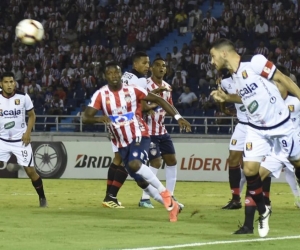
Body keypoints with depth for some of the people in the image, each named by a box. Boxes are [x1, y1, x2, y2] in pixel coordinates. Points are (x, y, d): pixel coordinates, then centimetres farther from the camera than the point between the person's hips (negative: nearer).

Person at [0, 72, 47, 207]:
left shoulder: (23, 97, -8)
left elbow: (32, 115, 4)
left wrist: (28, 132, -9)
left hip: (21, 140, -1)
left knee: (30, 170, 0)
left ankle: (42, 197, 18)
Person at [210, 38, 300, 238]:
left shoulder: (254, 63, -20)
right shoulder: (234, 75, 3)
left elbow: (283, 79, -16)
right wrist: (226, 98, 6)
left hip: (280, 125, -6)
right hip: (257, 129, 6)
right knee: (250, 170, -6)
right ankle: (263, 211, 12)